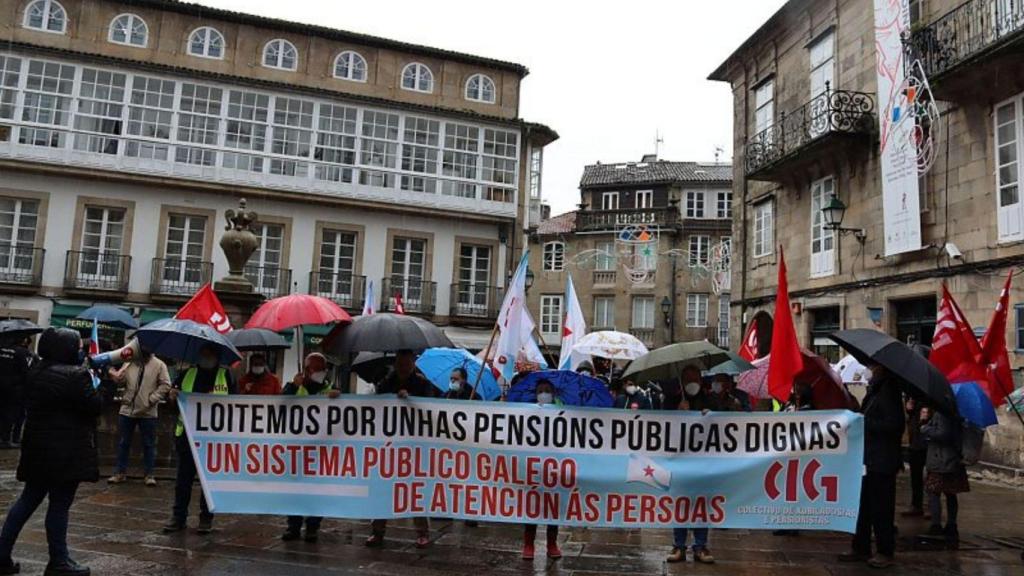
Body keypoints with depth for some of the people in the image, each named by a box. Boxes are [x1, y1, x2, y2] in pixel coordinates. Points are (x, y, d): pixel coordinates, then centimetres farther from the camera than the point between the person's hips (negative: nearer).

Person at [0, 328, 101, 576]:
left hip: (38, 448, 8)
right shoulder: (75, 375, -17)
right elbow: (94, 407, -16)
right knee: (59, 504, 0)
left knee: (28, 499, 17)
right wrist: (93, 385, 2)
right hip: (66, 451, -8)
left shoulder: (37, 372, 9)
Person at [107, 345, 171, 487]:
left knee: (149, 444, 5)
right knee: (124, 443, 11)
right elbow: (120, 380, 2)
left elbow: (165, 385, -7)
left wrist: (152, 399, -14)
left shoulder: (159, 365, -4)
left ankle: (149, 474, 13)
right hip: (127, 410, 3)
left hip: (147, 412, -3)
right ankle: (121, 472, 23)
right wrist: (113, 374, -18)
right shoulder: (130, 362, 6)